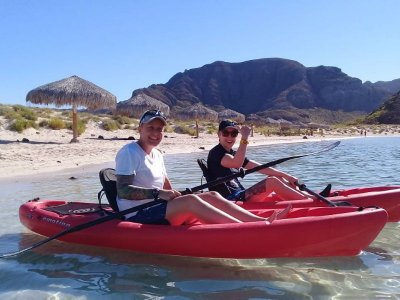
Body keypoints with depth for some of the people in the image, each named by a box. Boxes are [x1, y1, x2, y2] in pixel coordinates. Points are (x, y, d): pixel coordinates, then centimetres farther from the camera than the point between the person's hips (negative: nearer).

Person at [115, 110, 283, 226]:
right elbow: (122, 190, -18)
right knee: (191, 201, -30)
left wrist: (175, 195, -5)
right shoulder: (129, 152, -8)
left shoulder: (157, 155, 18)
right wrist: (157, 193, -26)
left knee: (211, 196, -8)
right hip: (138, 215, -8)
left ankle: (261, 221, -18)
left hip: (158, 209, 8)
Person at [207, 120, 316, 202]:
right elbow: (237, 164, -30)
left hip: (239, 196, 9)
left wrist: (286, 175, 5)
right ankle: (308, 200, -12)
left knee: (278, 178, 6)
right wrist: (245, 138, -27)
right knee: (273, 181, -18)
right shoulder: (215, 153, -9)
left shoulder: (234, 154, 18)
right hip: (229, 201, -9)